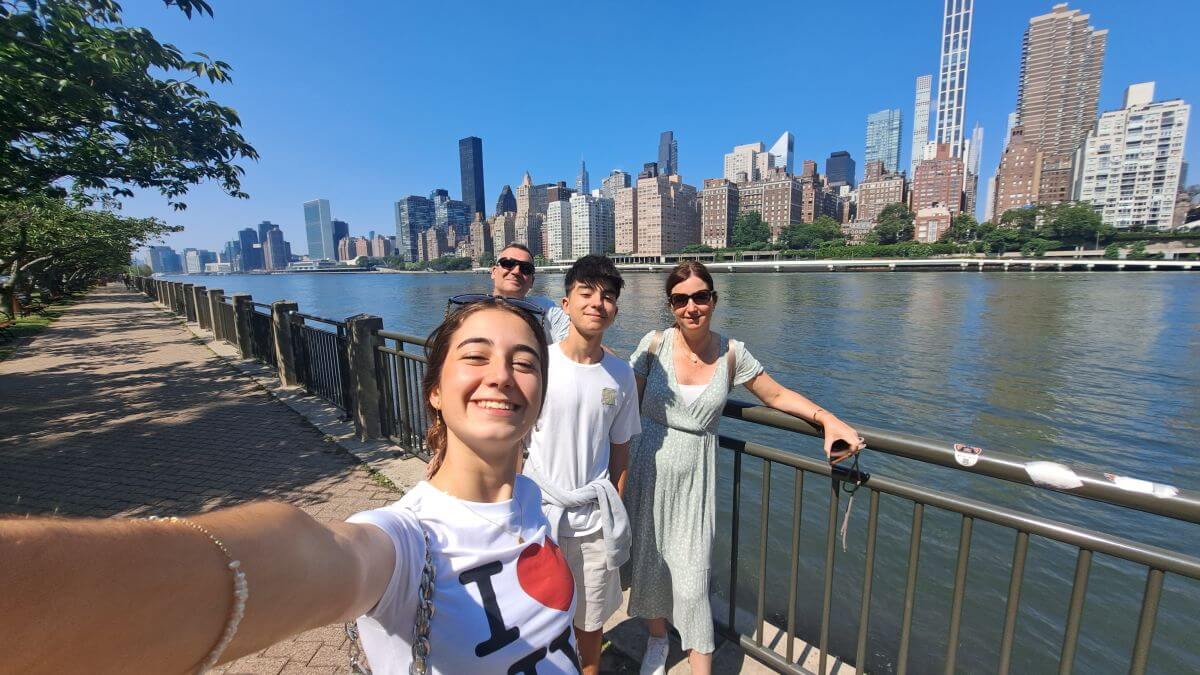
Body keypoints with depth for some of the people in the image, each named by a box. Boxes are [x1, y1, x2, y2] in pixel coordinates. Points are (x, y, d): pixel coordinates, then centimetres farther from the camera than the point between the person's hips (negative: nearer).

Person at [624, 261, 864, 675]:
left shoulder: (731, 353, -5)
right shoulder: (655, 344, -9)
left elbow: (777, 396, 7)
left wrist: (828, 418, -8)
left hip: (696, 474, 0)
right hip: (650, 468, 1)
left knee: (691, 575, -2)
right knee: (649, 559, 15)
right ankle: (657, 640, 45)